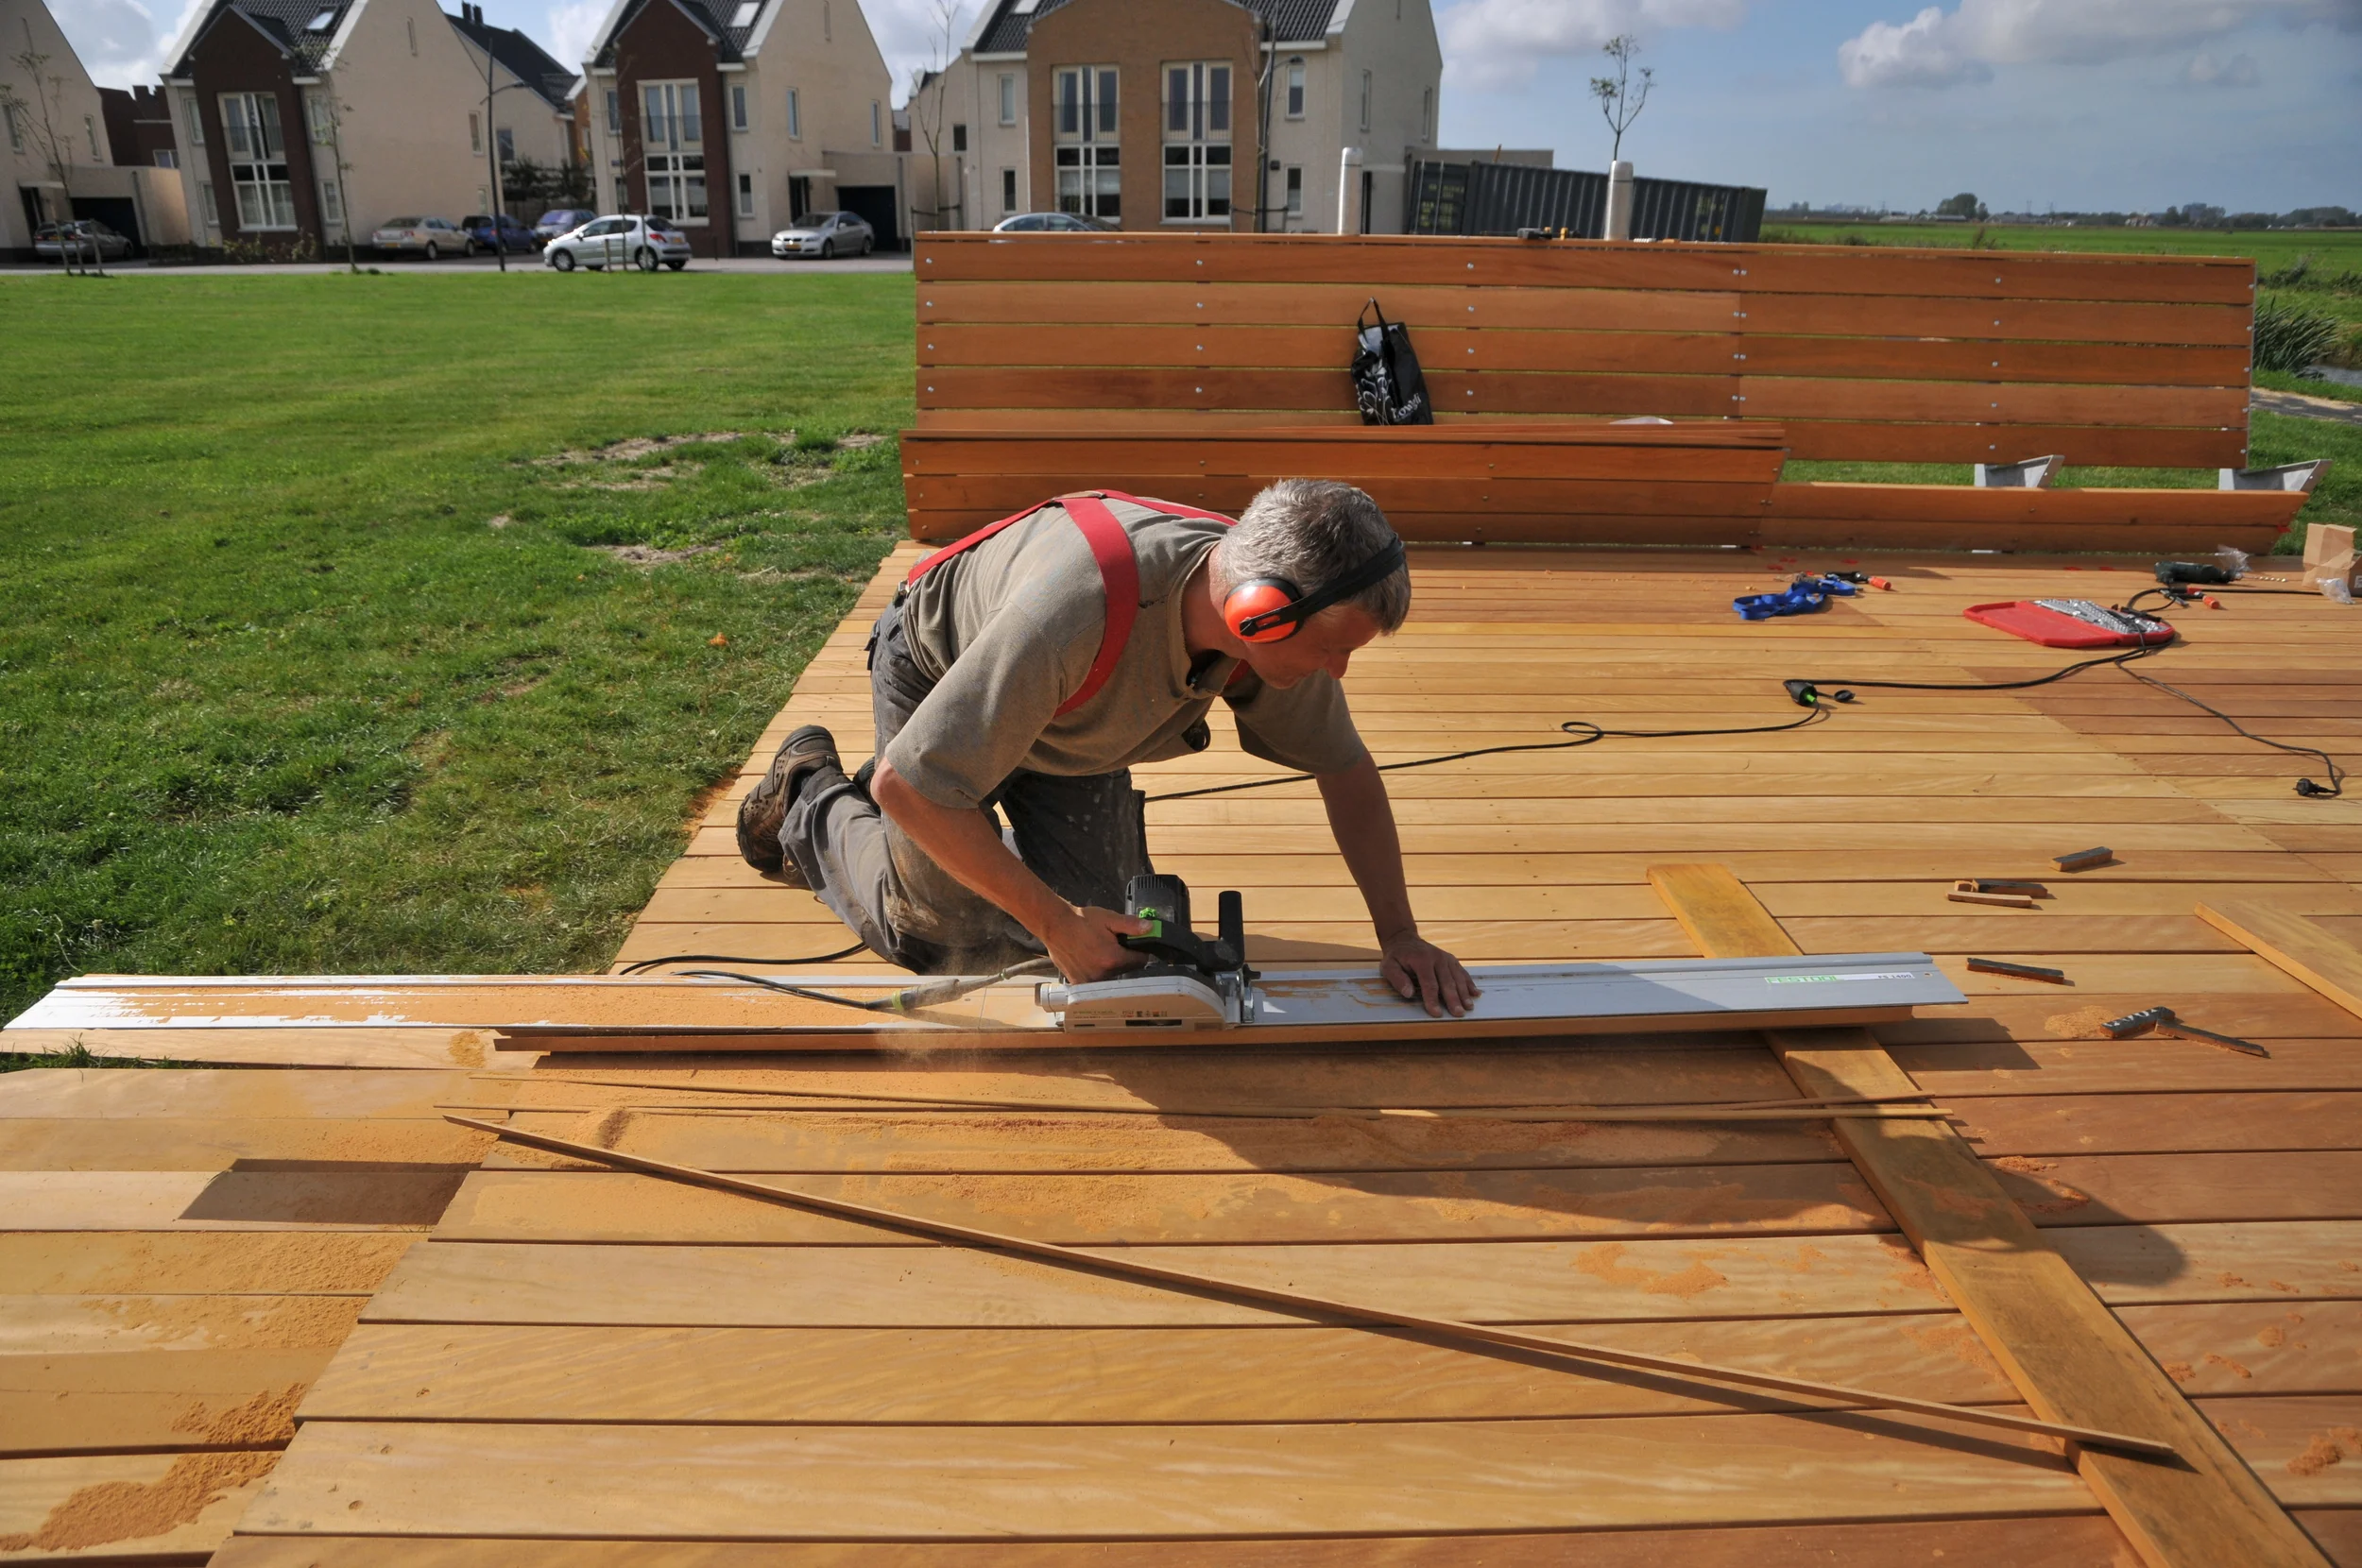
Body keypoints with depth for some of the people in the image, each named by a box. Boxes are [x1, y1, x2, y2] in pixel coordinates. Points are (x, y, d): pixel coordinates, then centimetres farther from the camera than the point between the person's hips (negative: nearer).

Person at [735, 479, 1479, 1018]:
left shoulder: (1273, 614, -27)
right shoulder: (1079, 609, -47)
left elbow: (1346, 769, -10)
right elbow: (905, 786, -40)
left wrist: (1398, 934, -16)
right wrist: (1053, 923, -35)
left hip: (1076, 736, 5)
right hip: (939, 683, -5)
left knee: (1110, 927, -2)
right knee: (954, 941, 2)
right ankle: (812, 797, 27)